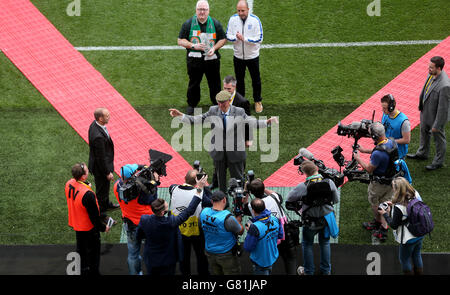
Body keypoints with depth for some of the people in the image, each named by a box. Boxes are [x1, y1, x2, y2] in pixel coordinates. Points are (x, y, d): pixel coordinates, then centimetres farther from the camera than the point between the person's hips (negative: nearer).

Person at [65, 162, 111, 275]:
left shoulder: (69, 184, -14)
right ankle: (93, 272, 31)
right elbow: (94, 215, -26)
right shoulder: (87, 194, -38)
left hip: (76, 224, 7)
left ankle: (82, 270, 44)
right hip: (89, 228, -7)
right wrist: (103, 227, -10)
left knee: (81, 248, 27)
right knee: (93, 250, 15)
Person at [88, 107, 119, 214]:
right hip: (100, 166, -10)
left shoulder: (95, 124, -9)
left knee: (105, 186, 31)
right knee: (102, 189, 12)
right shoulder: (98, 136, -39)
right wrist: (108, 172, -17)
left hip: (102, 164, 10)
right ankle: (100, 213, 32)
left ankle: (106, 204, 53)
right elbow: (101, 157, -28)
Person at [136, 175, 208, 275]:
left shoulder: (144, 219, -22)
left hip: (150, 261, 3)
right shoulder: (171, 223, -33)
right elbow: (189, 211, -27)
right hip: (167, 262, -3)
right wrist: (199, 189, -25)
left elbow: (138, 237, -5)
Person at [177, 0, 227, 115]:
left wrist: (214, 48, -12)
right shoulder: (188, 24, -2)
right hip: (194, 60, -1)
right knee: (193, 83, 11)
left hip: (212, 59, 1)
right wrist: (193, 46, -17)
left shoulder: (215, 24, 1)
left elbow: (223, 39, 6)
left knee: (215, 84, 8)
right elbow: (180, 41, -1)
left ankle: (217, 104, 23)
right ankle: (191, 105, 26)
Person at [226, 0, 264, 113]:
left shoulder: (255, 20, -16)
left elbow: (259, 39, -18)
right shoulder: (233, 19, -8)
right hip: (238, 56, 2)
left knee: (256, 80, 11)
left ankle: (258, 101, 30)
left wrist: (244, 38, -27)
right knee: (239, 80, 16)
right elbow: (228, 36, -5)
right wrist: (236, 38, -27)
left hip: (252, 56, -2)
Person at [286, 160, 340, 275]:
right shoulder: (329, 183, -16)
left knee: (307, 244, 21)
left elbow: (289, 198, -12)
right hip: (327, 218, 3)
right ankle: (326, 271, 34)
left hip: (311, 222, -3)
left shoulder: (303, 187, -24)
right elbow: (336, 200, -3)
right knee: (325, 243, 24)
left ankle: (308, 271, 30)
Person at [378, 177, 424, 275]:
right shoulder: (415, 195, -12)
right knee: (417, 256, 27)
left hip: (408, 239, -7)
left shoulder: (398, 207, -33)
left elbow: (394, 225, -20)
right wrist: (393, 205, 5)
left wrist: (385, 214, -7)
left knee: (404, 260, 18)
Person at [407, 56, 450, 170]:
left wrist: (436, 125, -20)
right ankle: (422, 153, 56)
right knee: (424, 132, 31)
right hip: (425, 111, 8)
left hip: (436, 116, -8)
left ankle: (438, 162, 40)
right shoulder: (432, 74, -14)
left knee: (439, 139, 17)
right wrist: (421, 105, 19)